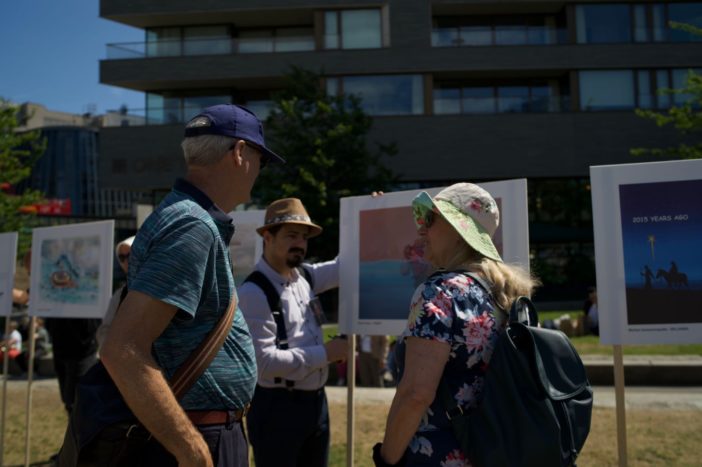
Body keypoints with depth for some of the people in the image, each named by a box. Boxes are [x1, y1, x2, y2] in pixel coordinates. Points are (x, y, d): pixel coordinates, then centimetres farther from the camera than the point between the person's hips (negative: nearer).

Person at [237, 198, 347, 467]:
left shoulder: (305, 277, 5)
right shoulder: (254, 293, -18)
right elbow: (263, 361, -24)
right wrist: (324, 353, -17)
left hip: (316, 401, 8)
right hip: (277, 407, -8)